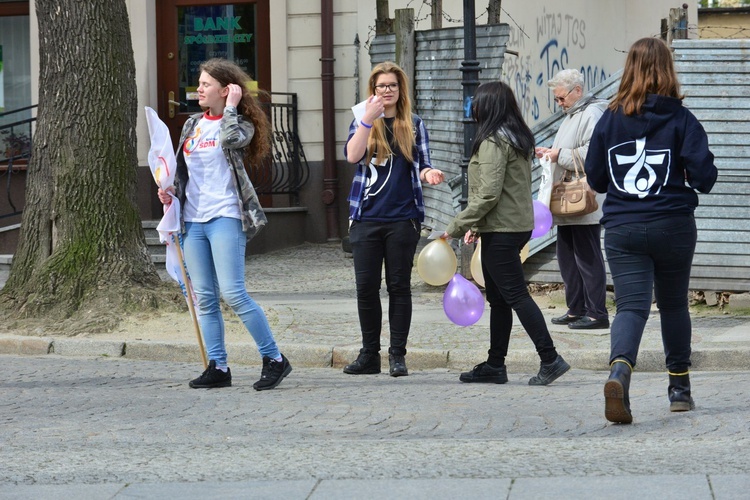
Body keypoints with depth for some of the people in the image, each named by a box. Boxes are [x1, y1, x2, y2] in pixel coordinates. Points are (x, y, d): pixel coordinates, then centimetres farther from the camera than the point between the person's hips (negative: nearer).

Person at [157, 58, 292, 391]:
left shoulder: (241, 125, -1)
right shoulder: (192, 125, 16)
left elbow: (230, 140, -25)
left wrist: (231, 107, -12)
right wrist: (171, 191, 4)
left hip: (225, 217, -7)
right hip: (192, 220, 7)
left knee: (233, 293, -14)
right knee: (204, 297, 4)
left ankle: (274, 359, -4)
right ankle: (217, 367, 8)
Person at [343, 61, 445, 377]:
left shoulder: (414, 124, 9)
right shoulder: (362, 123, 8)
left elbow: (421, 166, 7)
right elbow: (352, 155, -10)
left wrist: (429, 173, -16)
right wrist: (368, 119, -19)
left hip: (403, 217, -1)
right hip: (366, 217, 1)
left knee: (399, 286, 2)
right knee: (366, 286, 2)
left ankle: (397, 355, 7)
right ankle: (369, 354, 11)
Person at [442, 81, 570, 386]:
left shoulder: (493, 142, -15)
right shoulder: (519, 138, 14)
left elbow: (488, 193, -21)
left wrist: (456, 227, -14)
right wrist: (477, 226, 19)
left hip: (501, 231, -10)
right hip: (519, 225, 10)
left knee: (515, 294, -8)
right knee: (498, 298, 13)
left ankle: (550, 359, -11)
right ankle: (495, 365, 18)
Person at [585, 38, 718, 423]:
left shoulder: (610, 120, 1)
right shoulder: (679, 119, -5)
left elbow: (595, 179, 8)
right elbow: (704, 175, -10)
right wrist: (694, 179, 12)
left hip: (621, 229, 1)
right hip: (673, 225, -1)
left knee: (631, 305, -4)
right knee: (673, 304, 17)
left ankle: (619, 369, -32)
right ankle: (679, 388, 26)